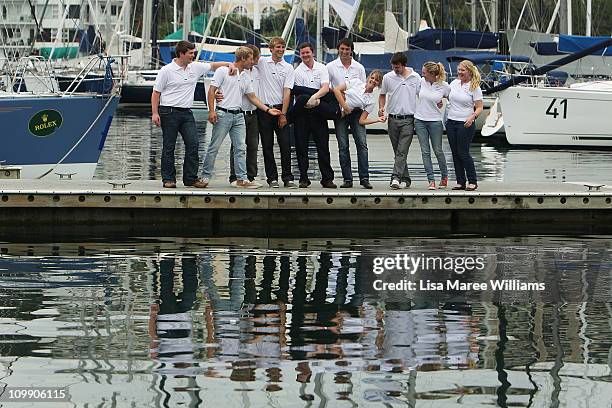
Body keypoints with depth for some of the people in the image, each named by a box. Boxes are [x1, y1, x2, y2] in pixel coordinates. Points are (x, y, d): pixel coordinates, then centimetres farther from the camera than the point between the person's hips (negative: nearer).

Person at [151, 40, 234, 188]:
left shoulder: (195, 68, 9)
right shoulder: (167, 70, -5)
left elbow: (213, 65, 23)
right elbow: (156, 93, -4)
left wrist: (229, 64, 8)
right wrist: (155, 113, -11)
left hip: (186, 112, 5)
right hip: (169, 112, -5)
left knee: (193, 144, -3)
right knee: (169, 147, 0)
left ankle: (191, 178, 3)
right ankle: (168, 179, 6)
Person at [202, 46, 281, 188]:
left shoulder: (246, 77, 16)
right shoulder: (223, 71, -3)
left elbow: (252, 97, 21)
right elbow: (211, 91, -6)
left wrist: (268, 110, 14)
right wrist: (211, 111, -15)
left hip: (238, 115, 6)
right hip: (223, 114, -6)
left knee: (241, 148, 1)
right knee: (214, 147, -4)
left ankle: (242, 178, 2)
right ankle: (205, 176, 4)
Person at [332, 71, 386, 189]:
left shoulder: (371, 101, -2)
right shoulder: (356, 83, -2)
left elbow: (362, 121, -7)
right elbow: (337, 90, -8)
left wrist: (378, 120, -20)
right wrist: (345, 107, -12)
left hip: (356, 116, 1)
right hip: (341, 114, -1)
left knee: (363, 143, -15)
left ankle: (364, 178, -13)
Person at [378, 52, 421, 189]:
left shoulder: (416, 78, 1)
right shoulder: (387, 77, 4)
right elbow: (382, 95, 17)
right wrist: (381, 107, -1)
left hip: (408, 120, -3)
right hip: (393, 119, 3)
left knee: (402, 151, -12)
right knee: (398, 151, 7)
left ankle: (396, 177, -19)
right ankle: (405, 178, 15)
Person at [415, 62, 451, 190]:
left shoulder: (444, 86, -9)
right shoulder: (421, 81, -1)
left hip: (435, 121, -3)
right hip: (419, 120, 3)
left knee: (438, 151, 4)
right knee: (425, 152, 1)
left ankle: (444, 176, 25)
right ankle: (431, 180, 3)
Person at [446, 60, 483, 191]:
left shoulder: (474, 87, -7)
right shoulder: (454, 83, 9)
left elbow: (479, 108, -8)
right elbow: (448, 97, 26)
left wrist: (472, 117, -23)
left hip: (465, 124, -6)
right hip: (451, 122, 6)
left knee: (463, 153, -7)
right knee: (455, 154, 7)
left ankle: (472, 181, 4)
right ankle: (460, 182, 13)